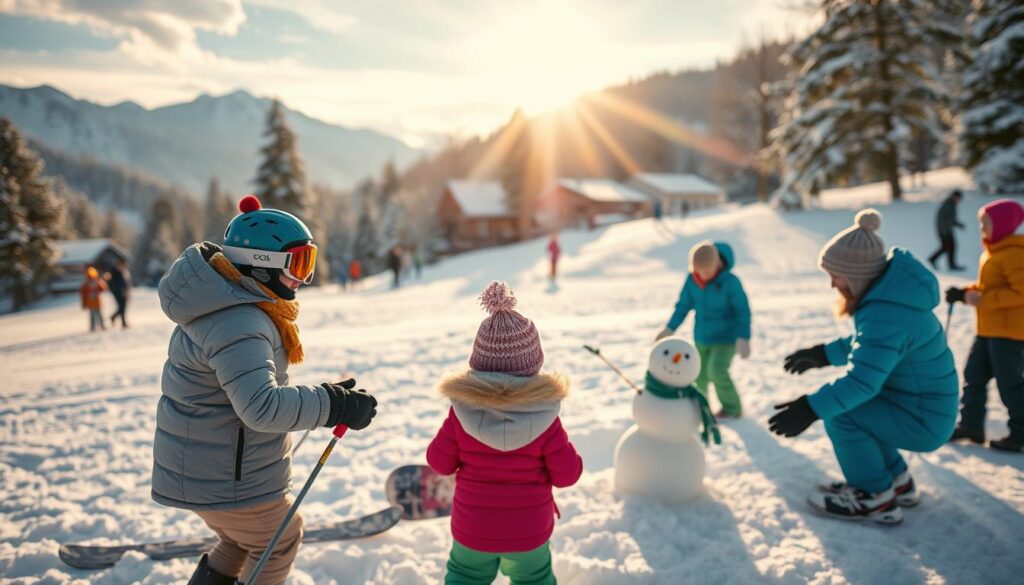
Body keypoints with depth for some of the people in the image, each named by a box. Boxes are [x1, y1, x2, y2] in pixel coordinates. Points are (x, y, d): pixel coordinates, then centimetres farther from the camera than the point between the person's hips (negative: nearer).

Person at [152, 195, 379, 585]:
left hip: (198, 466, 10)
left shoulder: (228, 305, 7)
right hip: (226, 479, -10)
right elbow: (262, 405, -39)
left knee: (241, 541, 31)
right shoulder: (239, 325, -28)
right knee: (279, 543, 15)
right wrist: (335, 405, -32)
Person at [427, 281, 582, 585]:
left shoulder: (462, 411, -18)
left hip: (472, 529, 1)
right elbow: (567, 475, -13)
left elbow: (439, 462, -7)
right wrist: (565, 447, 5)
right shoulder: (544, 417, -21)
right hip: (529, 531, 0)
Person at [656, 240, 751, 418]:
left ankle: (732, 408, 4)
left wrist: (743, 338, -23)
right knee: (700, 375, 12)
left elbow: (743, 311, -16)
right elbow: (684, 304, 1)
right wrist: (669, 329, 2)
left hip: (726, 337, -4)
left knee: (717, 371, -19)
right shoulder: (692, 279, -12)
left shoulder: (730, 282, -23)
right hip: (702, 337, 4)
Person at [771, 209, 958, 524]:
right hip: (917, 403, 10)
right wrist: (824, 354, 14)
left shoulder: (887, 315, -31)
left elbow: (862, 380, -36)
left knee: (841, 413, -19)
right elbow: (866, 345, 15)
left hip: (922, 420, -10)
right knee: (845, 404, 17)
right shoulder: (885, 290, 0)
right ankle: (897, 481, 27)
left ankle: (876, 498, -1)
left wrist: (811, 408, -38)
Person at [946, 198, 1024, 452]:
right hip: (988, 330, 10)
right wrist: (964, 293, 4)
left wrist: (983, 300, -23)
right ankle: (971, 426, 20)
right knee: (974, 376, 12)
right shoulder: (993, 250, 13)